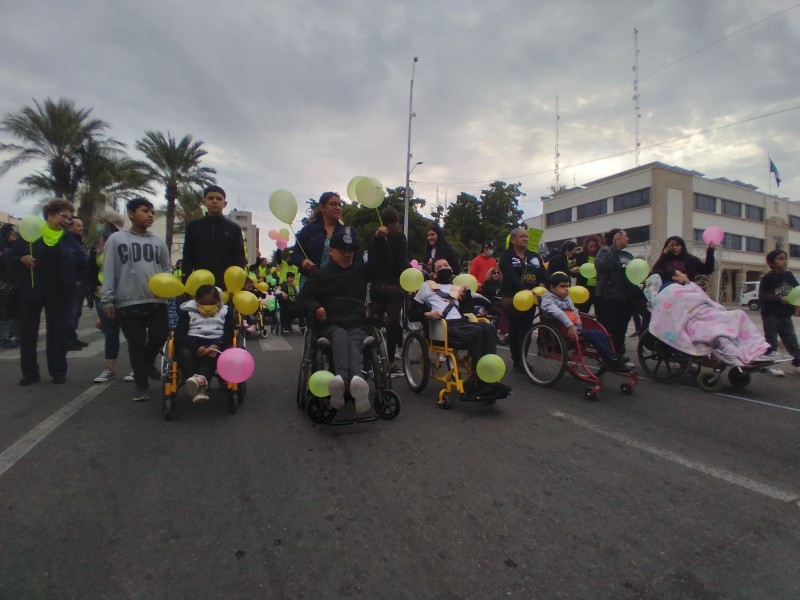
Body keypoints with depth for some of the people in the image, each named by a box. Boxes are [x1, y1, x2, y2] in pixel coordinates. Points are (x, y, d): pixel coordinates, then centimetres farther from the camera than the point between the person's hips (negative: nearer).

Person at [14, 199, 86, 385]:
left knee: (58, 333, 3)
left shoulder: (70, 240, 6)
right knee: (28, 332, 6)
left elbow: (83, 262, 17)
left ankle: (58, 372, 12)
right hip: (30, 291, 0)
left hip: (58, 293, 0)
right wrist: (21, 258, -13)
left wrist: (78, 280, 8)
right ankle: (29, 373, 17)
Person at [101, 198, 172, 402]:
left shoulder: (158, 243, 13)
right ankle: (142, 385, 17)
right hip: (128, 303, -2)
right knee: (136, 344, 3)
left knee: (160, 335, -3)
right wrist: (107, 299, -6)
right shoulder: (116, 239, 4)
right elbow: (108, 272, 0)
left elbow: (167, 270, 16)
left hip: (157, 301, 3)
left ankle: (147, 363, 31)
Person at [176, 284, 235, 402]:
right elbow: (180, 334, 2)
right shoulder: (187, 310, 15)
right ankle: (200, 385, -53)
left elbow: (229, 333, 5)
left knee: (212, 355, -37)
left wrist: (217, 345, -19)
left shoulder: (225, 311, 17)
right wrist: (196, 348, -19)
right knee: (184, 354, -35)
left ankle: (201, 379, -62)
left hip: (216, 342, 0)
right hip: (193, 341, 1)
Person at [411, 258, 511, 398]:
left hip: (461, 323, 5)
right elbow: (413, 311, 12)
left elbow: (469, 311, 18)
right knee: (477, 331, -33)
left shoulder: (458, 288, 30)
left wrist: (467, 294, 5)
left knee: (489, 327, -28)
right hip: (444, 326, -4)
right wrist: (427, 314, -8)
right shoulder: (427, 286, 19)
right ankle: (478, 379, -28)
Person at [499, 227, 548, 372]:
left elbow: (543, 275, 1)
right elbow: (511, 277, -20)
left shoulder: (534, 256, 13)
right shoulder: (507, 257, -4)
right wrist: (525, 290, -36)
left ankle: (523, 359, 19)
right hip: (512, 298, -4)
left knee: (527, 330, 7)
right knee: (514, 330, 4)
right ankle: (516, 360, 15)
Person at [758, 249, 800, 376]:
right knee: (771, 341, 4)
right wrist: (779, 299, -25)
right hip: (770, 314, -5)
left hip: (785, 315, 5)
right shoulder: (767, 278, -10)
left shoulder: (789, 276, 5)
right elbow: (762, 296, -15)